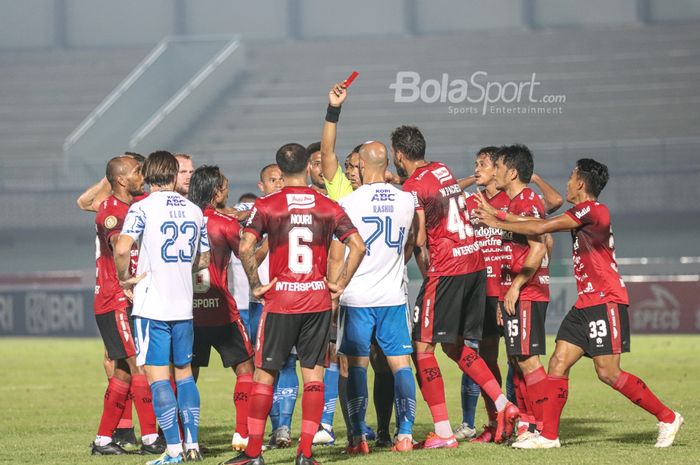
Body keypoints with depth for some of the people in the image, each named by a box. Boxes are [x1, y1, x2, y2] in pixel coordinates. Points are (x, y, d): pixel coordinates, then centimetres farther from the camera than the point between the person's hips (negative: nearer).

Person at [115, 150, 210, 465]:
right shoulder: (194, 211, 8)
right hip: (184, 305, 5)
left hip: (152, 306, -5)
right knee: (184, 372, 16)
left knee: (157, 376, -3)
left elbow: (122, 248, -21)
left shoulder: (143, 207, -8)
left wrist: (125, 279, -5)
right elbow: (203, 260, 16)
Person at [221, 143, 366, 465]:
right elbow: (358, 246, -3)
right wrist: (340, 284, 4)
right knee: (313, 375, 6)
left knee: (265, 374, 6)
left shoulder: (266, 206, -3)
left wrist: (256, 285, -4)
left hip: (280, 302, -2)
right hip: (318, 301, 2)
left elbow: (245, 247, -15)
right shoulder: (328, 207, 3)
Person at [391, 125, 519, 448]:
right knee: (456, 345, 20)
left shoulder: (413, 188, -12)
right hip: (475, 263, 8)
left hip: (445, 270, -8)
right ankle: (504, 406, 12)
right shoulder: (443, 170, 12)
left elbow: (419, 240, -16)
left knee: (422, 346, -2)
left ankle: (443, 432, -7)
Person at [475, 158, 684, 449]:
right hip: (585, 304, 10)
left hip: (606, 302, -10)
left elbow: (541, 228, -13)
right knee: (558, 364, 1)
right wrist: (500, 216, 18)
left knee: (608, 372, -11)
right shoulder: (580, 215, 16)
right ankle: (549, 435, 1)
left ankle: (667, 418, 0)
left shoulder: (592, 210, -14)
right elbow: (544, 223, 20)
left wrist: (499, 224, -4)